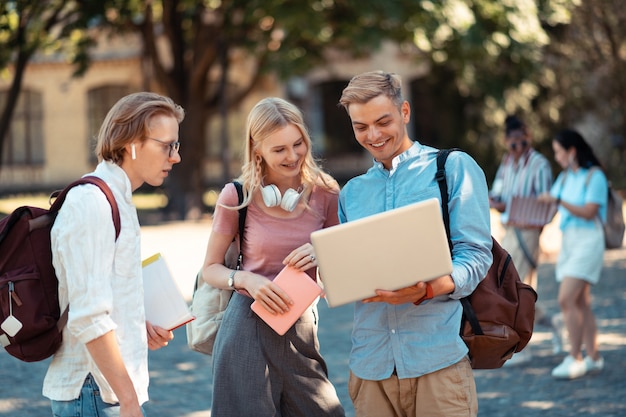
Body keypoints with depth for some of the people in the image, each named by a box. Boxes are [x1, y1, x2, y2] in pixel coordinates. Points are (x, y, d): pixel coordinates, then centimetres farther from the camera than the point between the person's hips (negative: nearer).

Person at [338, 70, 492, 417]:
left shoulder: (454, 168, 4)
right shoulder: (351, 193, 19)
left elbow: (475, 256, -5)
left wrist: (424, 290, -23)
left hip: (439, 358, -4)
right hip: (371, 360, 4)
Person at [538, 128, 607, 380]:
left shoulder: (594, 176, -9)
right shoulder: (564, 177, 14)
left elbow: (588, 212, -16)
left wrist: (558, 201, -21)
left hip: (588, 240, -8)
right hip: (568, 240, 8)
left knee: (566, 299, -17)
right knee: (581, 303, 7)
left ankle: (575, 358, -13)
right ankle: (594, 359, 12)